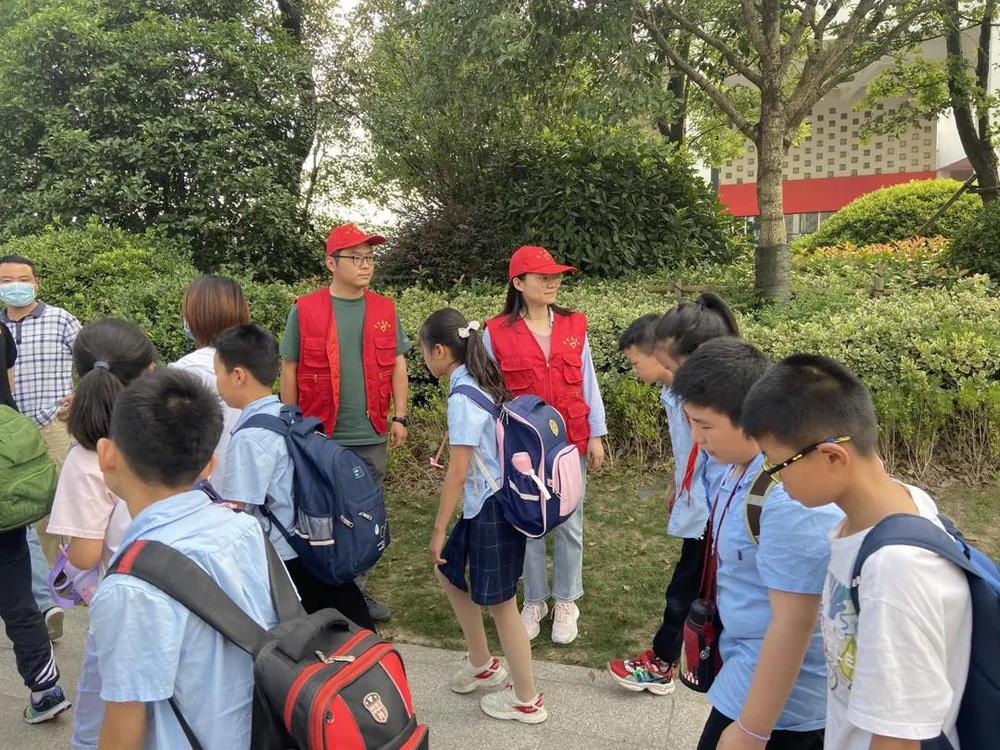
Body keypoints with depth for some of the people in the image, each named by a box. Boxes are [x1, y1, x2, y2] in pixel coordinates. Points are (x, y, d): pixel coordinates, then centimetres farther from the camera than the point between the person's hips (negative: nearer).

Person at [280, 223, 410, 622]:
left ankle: (357, 589, 30)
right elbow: (289, 372, 1)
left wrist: (399, 416, 2)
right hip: (320, 437, -3)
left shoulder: (385, 310, 5)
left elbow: (397, 365, 9)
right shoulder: (304, 311, -4)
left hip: (371, 436, 3)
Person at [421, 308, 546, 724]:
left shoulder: (462, 397, -21)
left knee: (499, 604, 5)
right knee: (448, 572, 22)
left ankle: (527, 700, 23)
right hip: (489, 502, 10)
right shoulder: (482, 383, 5)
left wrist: (438, 529, -11)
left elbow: (457, 473, -20)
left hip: (492, 509, -9)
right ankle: (482, 665, 38)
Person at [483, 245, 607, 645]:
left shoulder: (574, 326, 1)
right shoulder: (497, 333, -6)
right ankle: (534, 601, 29)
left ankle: (566, 602, 27)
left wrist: (596, 436, 4)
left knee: (569, 525, 10)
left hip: (571, 443, 2)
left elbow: (588, 384, 6)